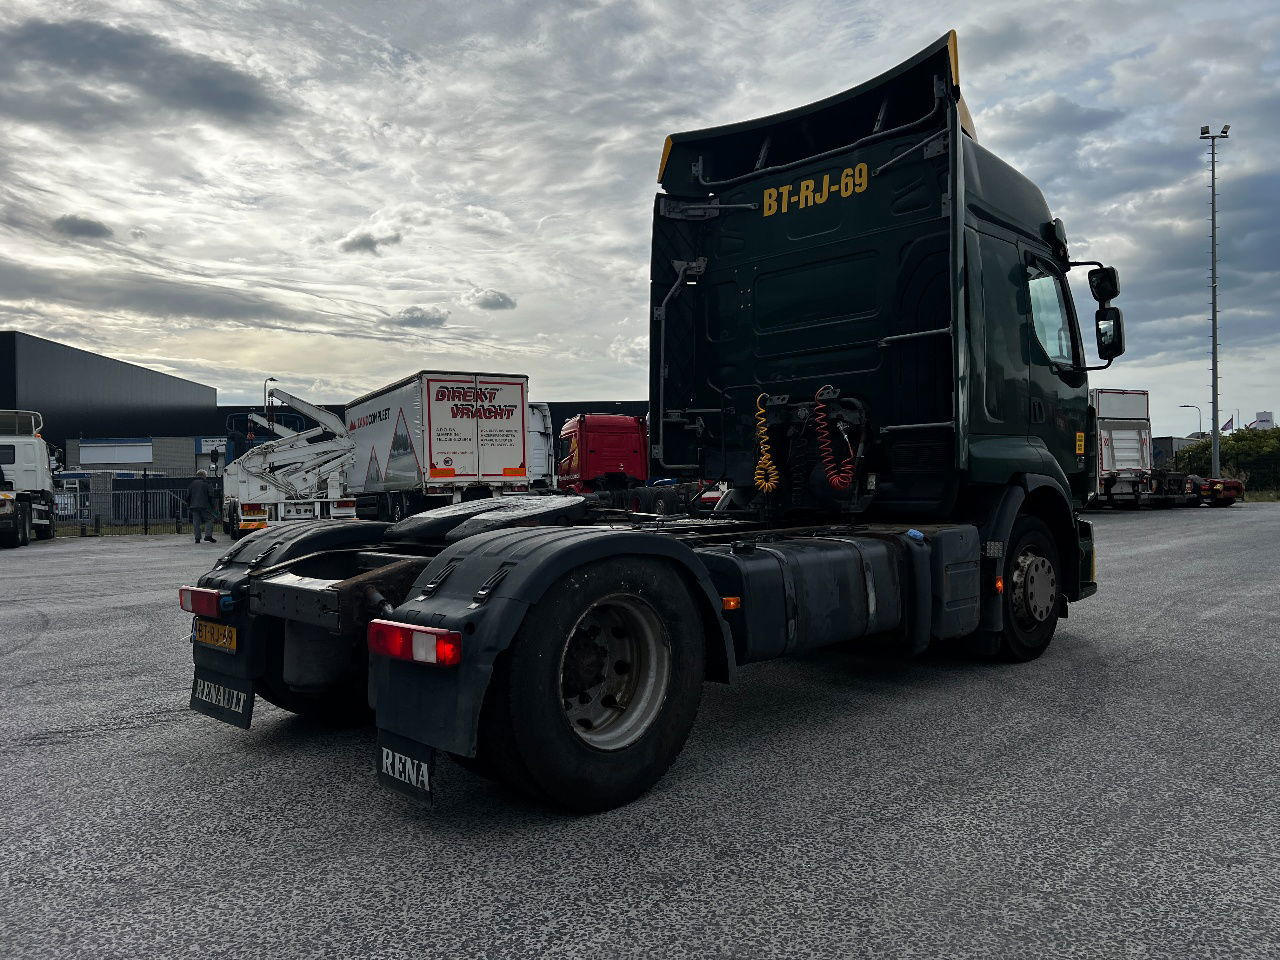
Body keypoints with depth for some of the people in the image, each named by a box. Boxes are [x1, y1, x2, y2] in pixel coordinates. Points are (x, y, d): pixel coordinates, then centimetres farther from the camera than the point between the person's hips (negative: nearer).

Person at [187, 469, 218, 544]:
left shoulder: (192, 484, 13)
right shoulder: (206, 484, 0)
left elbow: (188, 496, 13)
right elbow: (210, 496, -3)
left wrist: (189, 505, 21)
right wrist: (212, 505, 4)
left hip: (194, 506, 4)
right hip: (204, 506, -4)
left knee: (196, 522, 6)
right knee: (209, 520, 2)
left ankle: (197, 538, 4)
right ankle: (208, 535, -11)